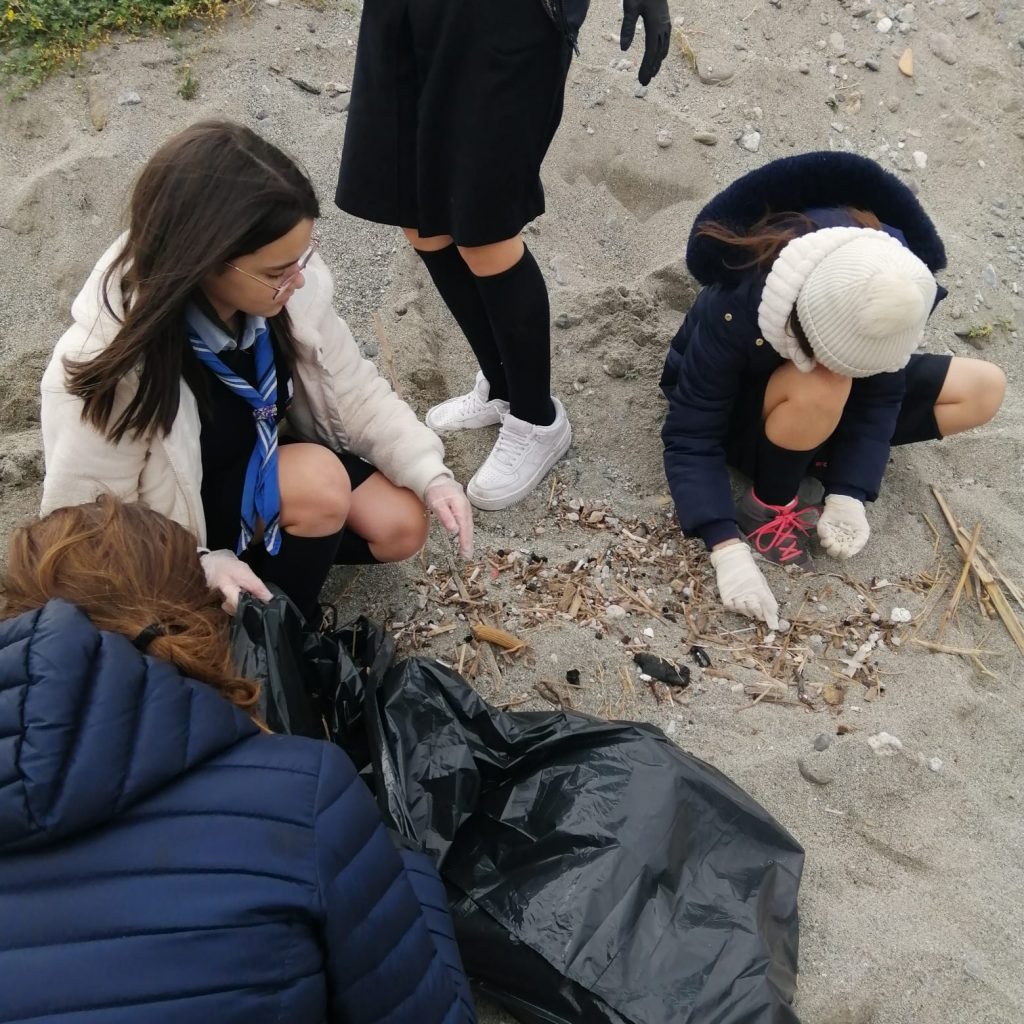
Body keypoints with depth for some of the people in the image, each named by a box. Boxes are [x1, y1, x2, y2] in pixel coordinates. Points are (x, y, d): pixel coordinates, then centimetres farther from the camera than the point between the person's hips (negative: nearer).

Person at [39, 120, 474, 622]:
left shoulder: (287, 288, -24)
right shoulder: (109, 367, -36)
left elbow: (354, 389, -9)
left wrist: (429, 472, -19)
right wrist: (203, 566, -35)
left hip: (267, 461, 5)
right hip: (184, 516, -5)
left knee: (400, 528, -9)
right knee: (318, 481, -30)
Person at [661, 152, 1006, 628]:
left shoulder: (889, 289, -28)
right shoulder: (733, 314, -39)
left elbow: (880, 395, -17)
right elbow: (690, 439, -34)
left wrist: (849, 494, -30)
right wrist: (728, 549, -43)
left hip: (827, 404, 5)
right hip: (742, 413, -5)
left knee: (985, 389, -7)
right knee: (820, 390, -40)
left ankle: (817, 449, -5)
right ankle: (768, 508, -14)